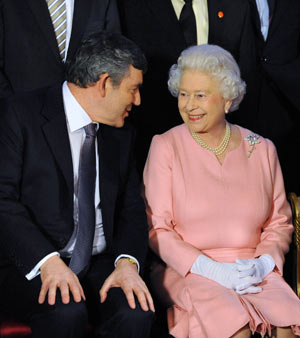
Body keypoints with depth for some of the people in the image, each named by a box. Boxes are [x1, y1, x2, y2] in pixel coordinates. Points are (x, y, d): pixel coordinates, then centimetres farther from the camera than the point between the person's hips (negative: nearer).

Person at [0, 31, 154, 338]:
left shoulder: (121, 134, 14)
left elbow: (131, 209, 11)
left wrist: (128, 262, -11)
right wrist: (47, 261, -26)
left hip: (100, 264, 5)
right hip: (30, 264, -4)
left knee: (136, 311, -25)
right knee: (66, 311, -34)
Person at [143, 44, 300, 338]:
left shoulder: (261, 149, 10)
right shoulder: (165, 146, 2)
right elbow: (156, 228, -2)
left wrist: (263, 263, -6)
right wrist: (209, 268, -14)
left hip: (252, 273, 3)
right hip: (185, 271, -2)